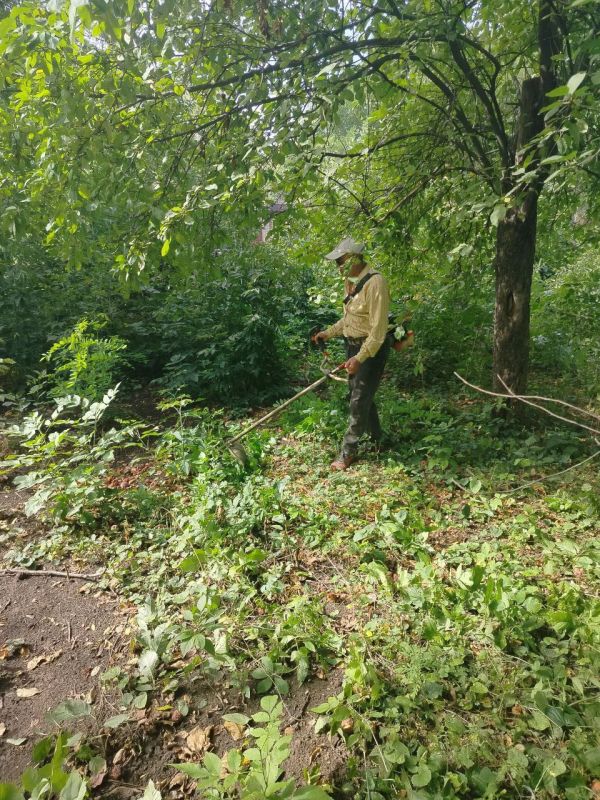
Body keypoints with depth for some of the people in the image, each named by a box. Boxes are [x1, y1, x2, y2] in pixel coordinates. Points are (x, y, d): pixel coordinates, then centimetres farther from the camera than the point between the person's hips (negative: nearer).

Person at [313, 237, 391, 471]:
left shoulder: (375, 283, -21)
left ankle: (348, 452, 6)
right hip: (353, 345, 9)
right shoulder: (351, 282, 7)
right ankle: (376, 438, 34)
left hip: (372, 348, -9)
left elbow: (379, 328, -24)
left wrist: (360, 357, -27)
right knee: (357, 394, 16)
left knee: (360, 399, -4)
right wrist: (329, 333, 14)